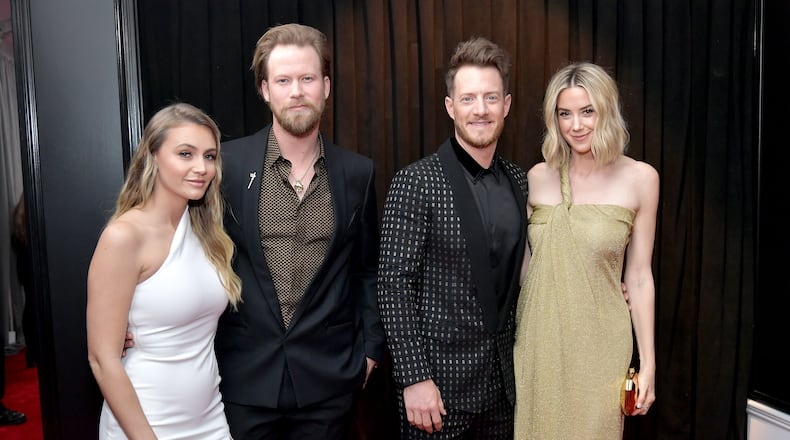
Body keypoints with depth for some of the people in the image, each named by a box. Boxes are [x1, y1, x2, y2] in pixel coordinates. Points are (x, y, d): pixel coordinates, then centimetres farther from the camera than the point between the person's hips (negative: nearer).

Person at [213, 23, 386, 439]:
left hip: (329, 377, 2)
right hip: (245, 377, -1)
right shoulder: (226, 163, -6)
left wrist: (370, 348, 5)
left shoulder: (357, 172, 1)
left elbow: (366, 269, 8)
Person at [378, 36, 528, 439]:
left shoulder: (519, 182, 4)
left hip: (503, 379, 5)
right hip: (439, 378, -5)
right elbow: (394, 284, -14)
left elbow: (516, 274, 12)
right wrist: (414, 378, -16)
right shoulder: (415, 182, -13)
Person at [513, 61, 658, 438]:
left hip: (598, 345, -2)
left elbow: (638, 276, -1)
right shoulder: (537, 177, 1)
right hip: (538, 340, 2)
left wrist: (648, 363, -1)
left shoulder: (639, 178, -5)